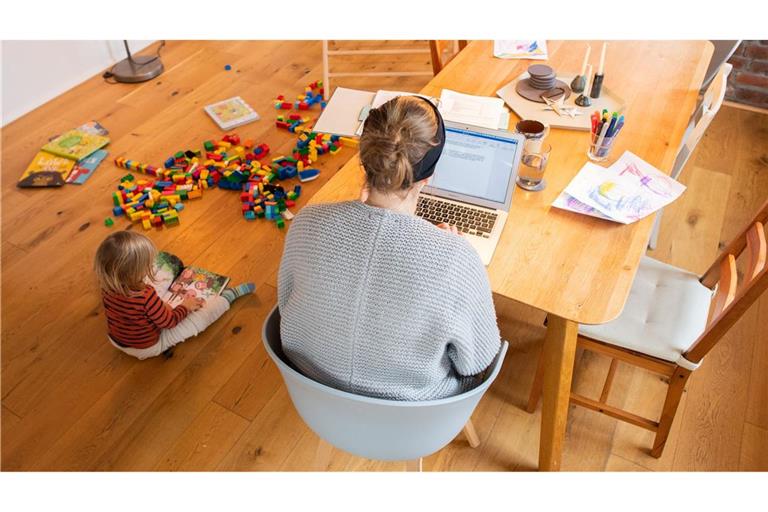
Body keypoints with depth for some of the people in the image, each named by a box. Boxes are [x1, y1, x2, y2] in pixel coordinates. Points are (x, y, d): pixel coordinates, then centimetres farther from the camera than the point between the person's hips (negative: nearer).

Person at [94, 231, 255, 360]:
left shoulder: (107, 286, -20)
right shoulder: (146, 297, -40)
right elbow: (169, 321, -22)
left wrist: (158, 304, 5)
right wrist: (185, 306, -5)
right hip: (147, 347, -6)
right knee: (201, 315, 0)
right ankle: (230, 295, 22)